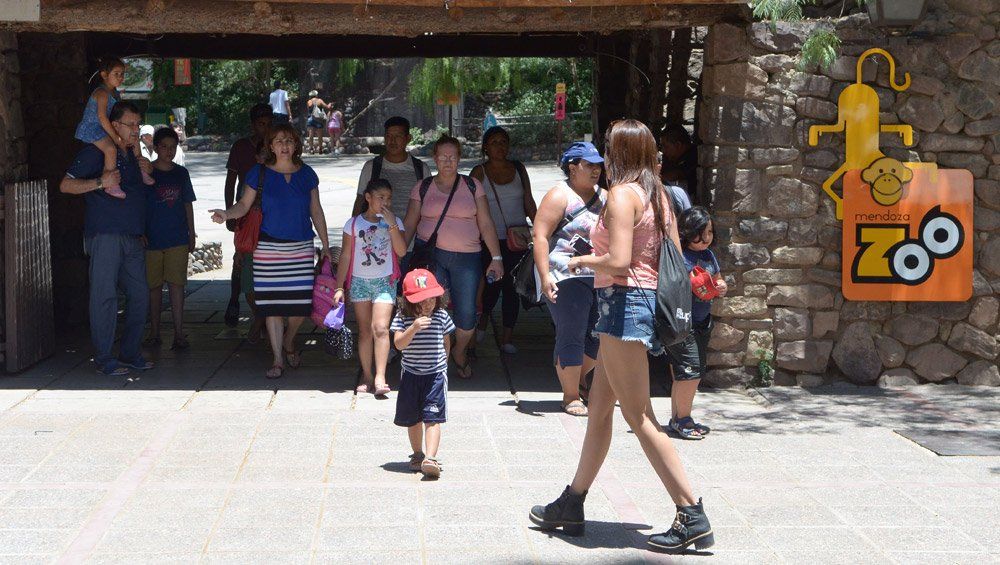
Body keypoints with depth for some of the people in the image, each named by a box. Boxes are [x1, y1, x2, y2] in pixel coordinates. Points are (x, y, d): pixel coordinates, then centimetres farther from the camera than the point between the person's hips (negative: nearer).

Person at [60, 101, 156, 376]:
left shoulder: (133, 154, 19)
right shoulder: (95, 152, -5)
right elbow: (66, 185, -8)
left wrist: (146, 171, 12)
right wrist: (100, 182, -21)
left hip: (132, 237, 8)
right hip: (105, 236, -8)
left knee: (140, 294, 7)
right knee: (105, 296, -6)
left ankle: (130, 353, 17)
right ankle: (104, 359, -1)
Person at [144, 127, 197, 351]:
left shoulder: (181, 173, 9)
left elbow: (188, 205, 15)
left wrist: (192, 235, 12)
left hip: (178, 239, 1)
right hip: (152, 238, -1)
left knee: (176, 284, -3)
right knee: (154, 285, 6)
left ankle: (179, 333, -2)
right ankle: (154, 333, 14)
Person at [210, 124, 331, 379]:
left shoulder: (307, 174, 7)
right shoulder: (260, 173, 2)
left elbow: (316, 211, 13)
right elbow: (244, 205, 1)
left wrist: (326, 245, 12)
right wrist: (226, 214, -19)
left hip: (301, 247, 2)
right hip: (269, 247, -1)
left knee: (301, 303, -4)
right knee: (272, 305, -1)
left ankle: (288, 342, 27)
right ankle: (278, 360, 10)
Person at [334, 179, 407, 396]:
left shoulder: (394, 222, 3)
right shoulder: (354, 223, 2)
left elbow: (402, 251, -9)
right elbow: (345, 256, 4)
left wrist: (392, 224, -16)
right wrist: (339, 286, 2)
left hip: (385, 281, -1)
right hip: (359, 281, 1)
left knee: (380, 328, -15)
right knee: (365, 331, 6)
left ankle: (380, 378, -18)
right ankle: (367, 377, 13)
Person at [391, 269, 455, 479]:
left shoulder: (441, 316, -3)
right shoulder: (403, 317, -8)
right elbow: (399, 343, -19)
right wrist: (414, 328, -33)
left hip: (436, 374, -1)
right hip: (411, 375, 1)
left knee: (432, 418, -11)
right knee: (412, 418, 13)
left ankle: (430, 458, -20)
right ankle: (417, 454, 31)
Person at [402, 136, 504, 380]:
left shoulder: (472, 186, 8)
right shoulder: (423, 187, 9)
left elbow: (486, 224, 5)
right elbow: (409, 224, 10)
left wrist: (496, 257, -1)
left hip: (467, 257, 0)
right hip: (430, 254, 0)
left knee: (467, 315, -3)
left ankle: (460, 352, 27)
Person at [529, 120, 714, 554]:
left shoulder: (622, 193, -14)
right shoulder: (658, 195, 13)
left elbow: (618, 262, -23)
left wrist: (582, 260, -4)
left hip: (623, 303, -10)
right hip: (648, 300, 10)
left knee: (639, 417, -7)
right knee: (599, 407, 17)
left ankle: (692, 516, -8)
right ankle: (571, 506, 26)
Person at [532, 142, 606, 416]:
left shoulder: (603, 197, 18)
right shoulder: (560, 196, -5)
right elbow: (540, 236, -12)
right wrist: (545, 277, -21)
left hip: (601, 278, 7)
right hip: (567, 277, -7)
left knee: (601, 333, 7)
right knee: (572, 336, -4)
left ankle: (579, 378, 31)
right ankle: (570, 396, 7)